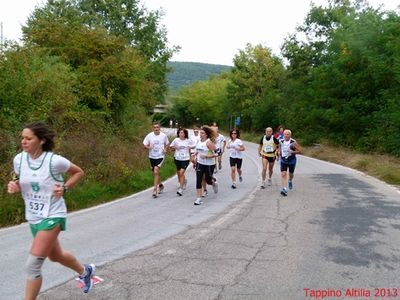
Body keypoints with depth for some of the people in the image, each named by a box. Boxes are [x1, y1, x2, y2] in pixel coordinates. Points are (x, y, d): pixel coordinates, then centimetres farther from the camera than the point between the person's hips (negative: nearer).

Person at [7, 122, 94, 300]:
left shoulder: (54, 161, -20)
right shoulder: (19, 159, -5)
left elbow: (78, 172, -4)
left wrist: (64, 188, -18)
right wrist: (13, 187, -10)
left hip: (52, 216, -7)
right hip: (33, 217, 7)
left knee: (32, 265, -12)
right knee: (55, 256, 25)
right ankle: (85, 271, 52)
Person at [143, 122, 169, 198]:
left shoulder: (164, 135, -4)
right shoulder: (149, 135, -5)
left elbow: (167, 144, 13)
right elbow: (144, 145, 1)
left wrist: (165, 149, -6)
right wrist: (149, 147, -20)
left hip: (160, 156, -3)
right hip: (152, 157, 3)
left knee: (156, 171, -19)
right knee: (155, 173, 15)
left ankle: (155, 189, -14)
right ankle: (160, 185, 41)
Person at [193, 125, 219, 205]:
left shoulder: (209, 142, -18)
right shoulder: (199, 141, 2)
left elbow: (215, 154, -20)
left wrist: (206, 156, -28)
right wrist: (196, 154, 9)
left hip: (209, 164, -5)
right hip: (200, 163, 5)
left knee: (208, 180, 10)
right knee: (198, 180, -3)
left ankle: (214, 182, 47)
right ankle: (199, 198, 3)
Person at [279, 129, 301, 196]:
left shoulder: (293, 142, -16)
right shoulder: (281, 142, -4)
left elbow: (299, 151, -14)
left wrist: (293, 152, -29)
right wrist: (280, 152, 3)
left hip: (292, 160, -1)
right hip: (283, 160, 2)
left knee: (291, 174, 18)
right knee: (283, 174, -13)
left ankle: (290, 181, 53)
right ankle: (284, 189, -16)